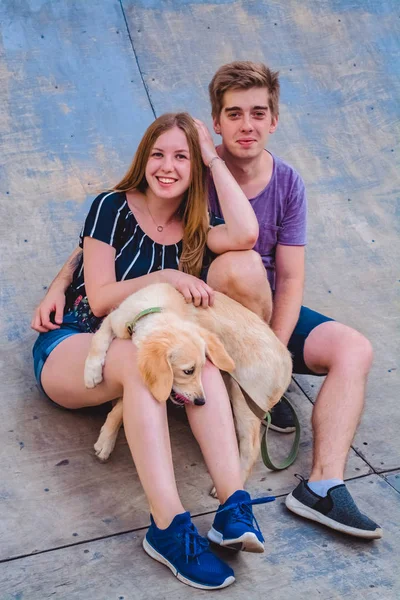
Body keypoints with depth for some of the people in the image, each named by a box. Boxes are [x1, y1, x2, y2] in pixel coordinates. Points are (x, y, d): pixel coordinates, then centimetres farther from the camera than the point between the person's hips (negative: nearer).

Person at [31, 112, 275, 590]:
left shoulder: (194, 228, 8)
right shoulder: (113, 208, -2)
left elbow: (245, 234, -15)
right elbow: (99, 299, -8)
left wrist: (214, 159, -7)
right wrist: (165, 278, -21)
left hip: (143, 348, 3)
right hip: (69, 347, -3)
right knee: (137, 356, -38)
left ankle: (234, 507, -42)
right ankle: (169, 527, -46)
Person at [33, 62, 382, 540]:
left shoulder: (288, 184, -3)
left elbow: (290, 280, -6)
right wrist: (60, 285, -17)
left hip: (269, 314, 4)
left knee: (354, 350, -17)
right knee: (242, 264, -36)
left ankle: (323, 485, -25)